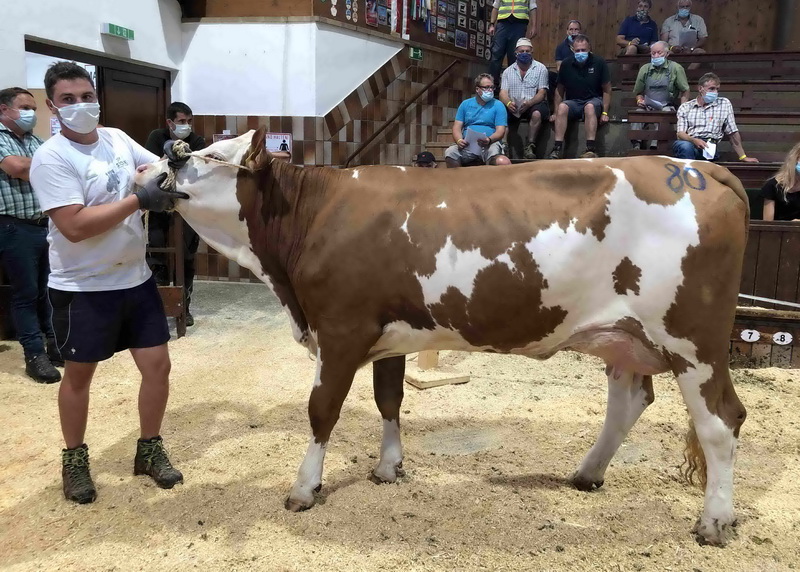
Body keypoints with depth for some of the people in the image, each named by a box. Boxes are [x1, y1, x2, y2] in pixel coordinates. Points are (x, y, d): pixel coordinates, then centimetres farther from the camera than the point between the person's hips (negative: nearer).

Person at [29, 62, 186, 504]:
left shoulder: (118, 139, 3)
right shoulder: (51, 158, -17)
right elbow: (75, 226, -26)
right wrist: (138, 200, -27)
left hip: (136, 279, 6)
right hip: (82, 289, -5)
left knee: (157, 365, 7)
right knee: (79, 373, 11)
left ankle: (149, 450, 27)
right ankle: (74, 459, 32)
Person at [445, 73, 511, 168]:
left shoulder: (498, 106, 9)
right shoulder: (465, 104, 16)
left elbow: (500, 131, -1)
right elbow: (457, 127, 10)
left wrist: (489, 140, -23)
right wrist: (459, 140, -13)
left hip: (490, 143, -2)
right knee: (450, 152, -28)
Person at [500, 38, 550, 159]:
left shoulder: (540, 68, 6)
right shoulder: (508, 71, 14)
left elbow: (542, 93, -4)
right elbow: (503, 92, 3)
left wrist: (529, 103, -25)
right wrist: (508, 103, -22)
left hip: (535, 104, -2)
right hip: (514, 106, 2)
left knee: (536, 114, -36)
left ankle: (529, 146, -29)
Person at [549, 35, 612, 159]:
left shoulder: (599, 62, -5)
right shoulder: (566, 64, 0)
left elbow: (607, 90, -2)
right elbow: (559, 90, 5)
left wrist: (605, 113, -9)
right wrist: (556, 113, -2)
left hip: (593, 101, -2)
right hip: (573, 101, 2)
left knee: (589, 107, -37)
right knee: (562, 107, -31)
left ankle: (591, 149, -43)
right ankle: (557, 148, -37)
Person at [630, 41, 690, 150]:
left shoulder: (676, 68, 7)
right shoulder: (644, 69, 15)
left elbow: (685, 92, 6)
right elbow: (638, 92, 25)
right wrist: (639, 100, 2)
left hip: (666, 106, -2)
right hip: (647, 107, 3)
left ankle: (654, 147, -41)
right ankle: (636, 146, -37)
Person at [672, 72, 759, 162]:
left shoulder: (724, 104, 16)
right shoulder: (685, 107, 15)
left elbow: (733, 133, 16)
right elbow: (680, 133, 4)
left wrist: (743, 157, 14)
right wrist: (694, 140, -18)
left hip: (709, 147, 0)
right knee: (685, 145, -39)